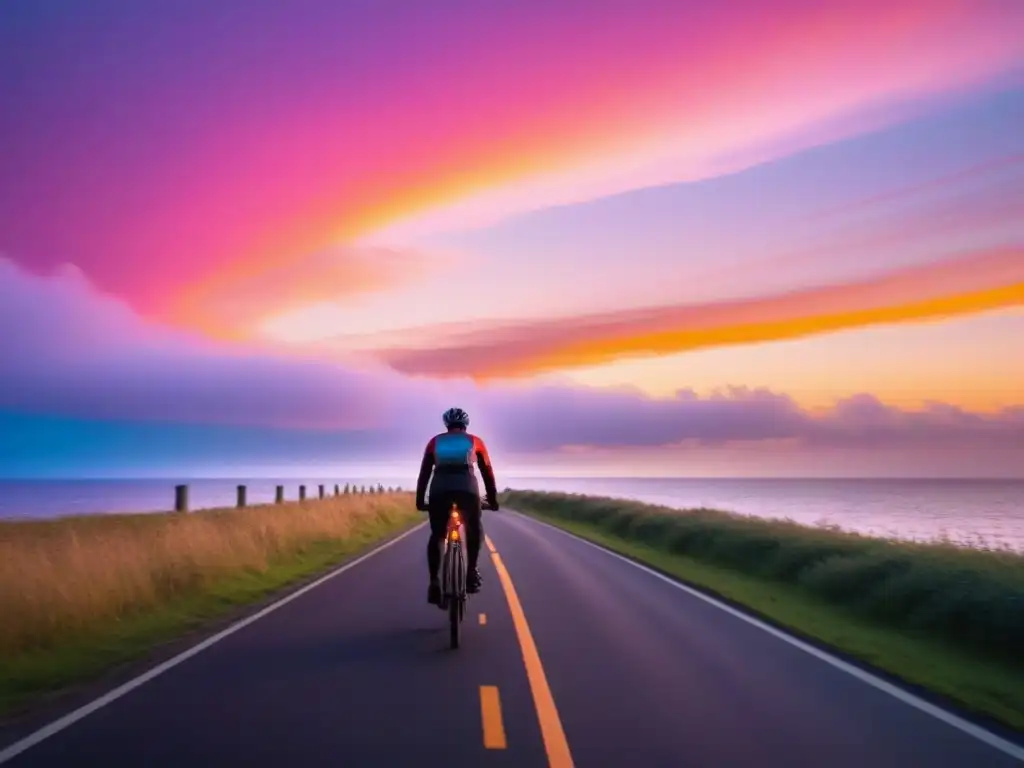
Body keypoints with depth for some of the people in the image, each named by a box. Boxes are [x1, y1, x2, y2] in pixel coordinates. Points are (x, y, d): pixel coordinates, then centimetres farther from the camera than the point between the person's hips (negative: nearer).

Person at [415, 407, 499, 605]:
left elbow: (424, 473, 22)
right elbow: (487, 472, 23)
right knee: (474, 530, 24)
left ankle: (434, 582, 0)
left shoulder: (435, 441, 24)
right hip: (467, 487, -1)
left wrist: (420, 500, 26)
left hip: (439, 488, 1)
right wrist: (493, 499, 30)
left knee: (437, 535, 14)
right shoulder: (475, 441, 23)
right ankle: (471, 572, 11)